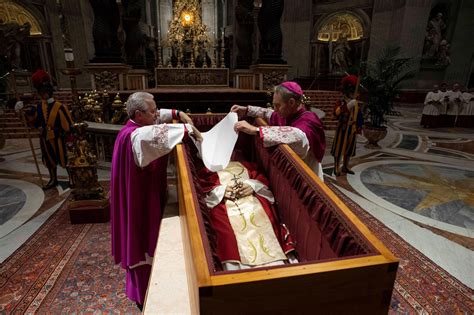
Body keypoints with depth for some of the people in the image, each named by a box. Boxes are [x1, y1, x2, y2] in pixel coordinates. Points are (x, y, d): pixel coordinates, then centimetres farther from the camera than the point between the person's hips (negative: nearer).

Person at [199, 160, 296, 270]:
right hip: (225, 205, -1)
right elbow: (204, 188, 11)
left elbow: (262, 179, 20)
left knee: (264, 227, -25)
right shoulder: (208, 170, 29)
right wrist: (222, 191, -9)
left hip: (253, 202, 2)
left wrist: (253, 186, -4)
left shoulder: (246, 165, 34)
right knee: (229, 231, -30)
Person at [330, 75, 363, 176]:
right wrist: (348, 106, -35)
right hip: (342, 128, -6)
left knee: (349, 148, 13)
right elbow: (336, 113, -28)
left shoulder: (355, 103, 9)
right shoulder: (340, 102, -10)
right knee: (339, 148, -1)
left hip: (352, 129, 6)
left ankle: (345, 167, 26)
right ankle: (336, 168, 8)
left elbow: (358, 116, 16)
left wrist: (359, 128, 14)